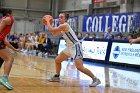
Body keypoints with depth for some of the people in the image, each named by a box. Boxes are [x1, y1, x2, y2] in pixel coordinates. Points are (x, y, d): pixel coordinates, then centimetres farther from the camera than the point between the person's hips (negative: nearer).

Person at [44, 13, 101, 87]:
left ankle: (95, 79, -16)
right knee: (57, 60, 17)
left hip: (76, 47, -11)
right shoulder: (62, 27, 13)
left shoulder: (64, 25, -17)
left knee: (79, 67, -22)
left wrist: (48, 21, -5)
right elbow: (54, 34, 25)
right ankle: (56, 77, 32)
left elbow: (51, 30, -21)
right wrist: (49, 24, 14)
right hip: (69, 47, 11)